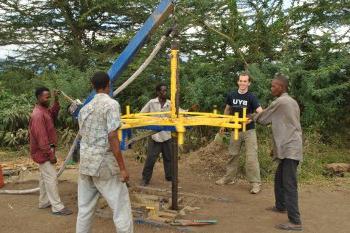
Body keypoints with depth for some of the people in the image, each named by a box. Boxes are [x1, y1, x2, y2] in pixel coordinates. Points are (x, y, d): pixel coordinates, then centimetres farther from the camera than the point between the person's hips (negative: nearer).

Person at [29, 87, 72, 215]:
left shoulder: (45, 110, 7)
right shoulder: (38, 114, -23)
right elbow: (41, 137, -25)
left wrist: (56, 100, 7)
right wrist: (50, 154, -24)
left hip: (45, 151, 10)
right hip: (43, 152, -10)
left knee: (45, 177, 18)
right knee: (51, 177, -8)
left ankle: (44, 202, 29)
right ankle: (57, 207, -3)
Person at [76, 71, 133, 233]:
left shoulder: (85, 108, 12)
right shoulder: (111, 104, -9)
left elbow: (83, 136, 16)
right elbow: (112, 137, -17)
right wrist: (122, 167, -15)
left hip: (85, 163, 7)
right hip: (104, 163, -7)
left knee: (84, 208, 14)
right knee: (121, 208, 1)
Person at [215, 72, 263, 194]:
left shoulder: (251, 97, -12)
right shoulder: (231, 95, 0)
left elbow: (260, 112, -23)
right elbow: (227, 110, 15)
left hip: (249, 131, -4)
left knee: (251, 157, -7)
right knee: (233, 155, 15)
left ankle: (255, 183, 0)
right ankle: (229, 177, 29)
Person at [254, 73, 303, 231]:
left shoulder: (279, 102, -12)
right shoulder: (292, 102, 17)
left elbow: (263, 119, -2)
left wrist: (252, 117, 20)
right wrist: (277, 147, 24)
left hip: (290, 148, -10)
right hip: (291, 146, 10)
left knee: (289, 184, -10)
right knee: (279, 179, 22)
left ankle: (295, 222, -10)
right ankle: (281, 206, 36)